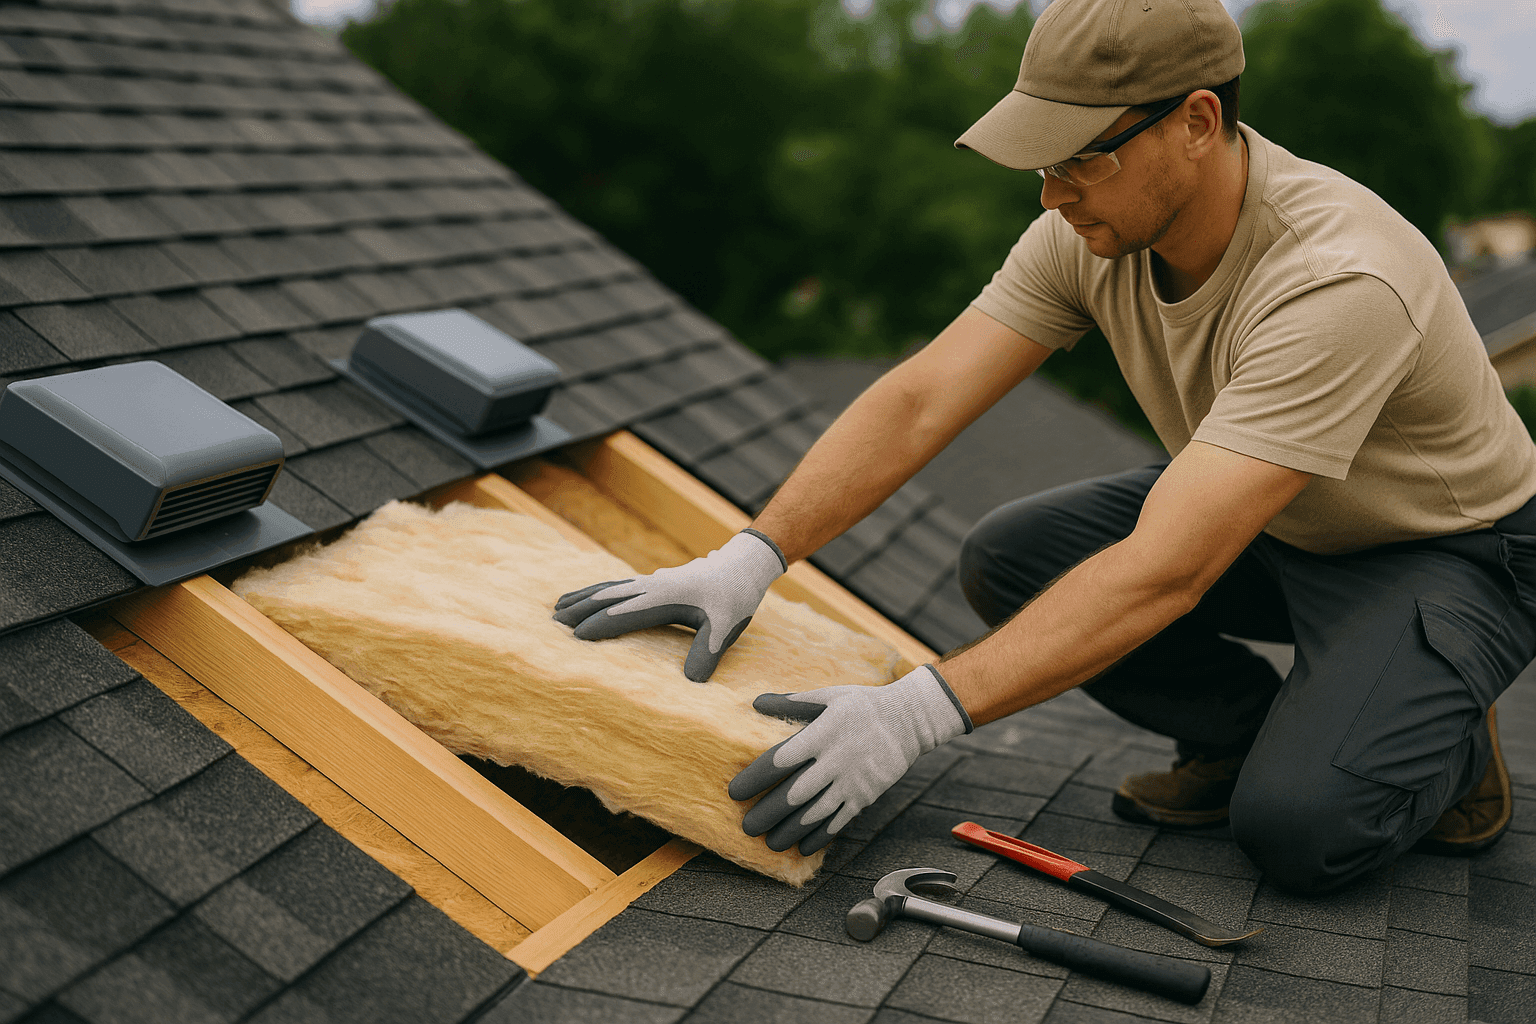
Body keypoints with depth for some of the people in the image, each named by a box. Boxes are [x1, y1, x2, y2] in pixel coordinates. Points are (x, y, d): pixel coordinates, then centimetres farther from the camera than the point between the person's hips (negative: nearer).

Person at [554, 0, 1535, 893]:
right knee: (1005, 560, -12)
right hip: (1267, 519, 7)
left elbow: (1163, 572, -44)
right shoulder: (1093, 232, -16)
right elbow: (919, 402, -19)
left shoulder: (1335, 280, -38)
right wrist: (751, 556, -30)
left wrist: (919, 711, -47)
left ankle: (1445, 731, 5)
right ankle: (1252, 726, 6)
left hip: (1455, 549, -6)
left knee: (1297, 823, -29)